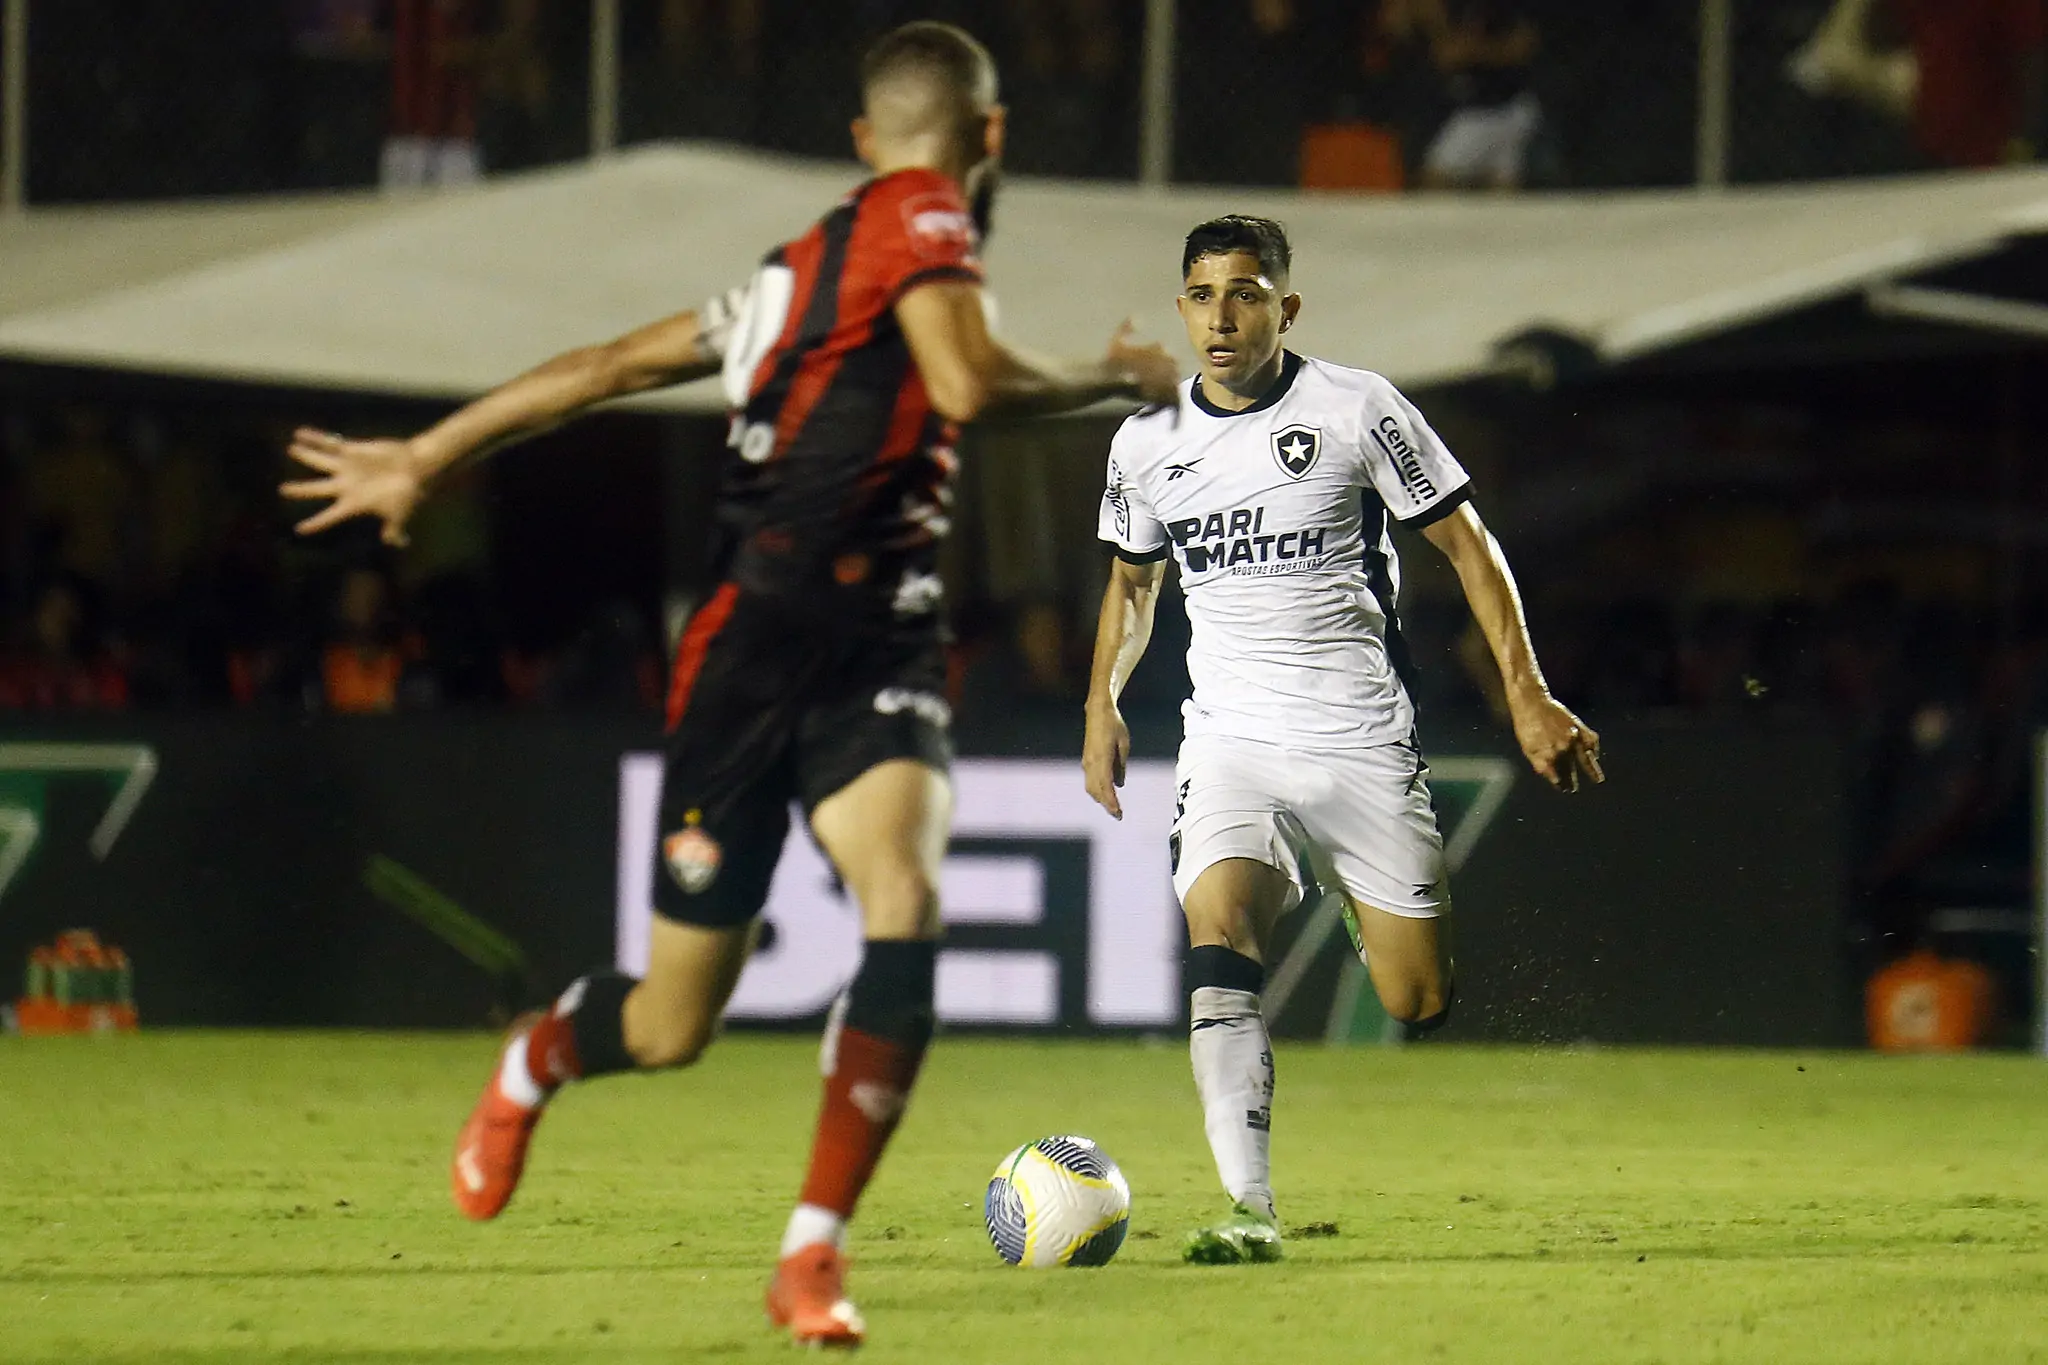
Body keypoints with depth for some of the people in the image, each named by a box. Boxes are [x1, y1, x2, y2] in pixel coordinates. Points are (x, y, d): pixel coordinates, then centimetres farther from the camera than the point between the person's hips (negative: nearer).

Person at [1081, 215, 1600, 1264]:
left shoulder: (1357, 411, -5)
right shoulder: (1148, 443, 5)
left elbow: (1464, 544, 2)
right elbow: (1132, 580, 24)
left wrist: (1527, 696, -4)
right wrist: (1102, 706, 11)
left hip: (1364, 745, -1)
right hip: (1231, 746, 2)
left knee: (1417, 1007, -2)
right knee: (1217, 941, -25)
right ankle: (1249, 1208, -29)